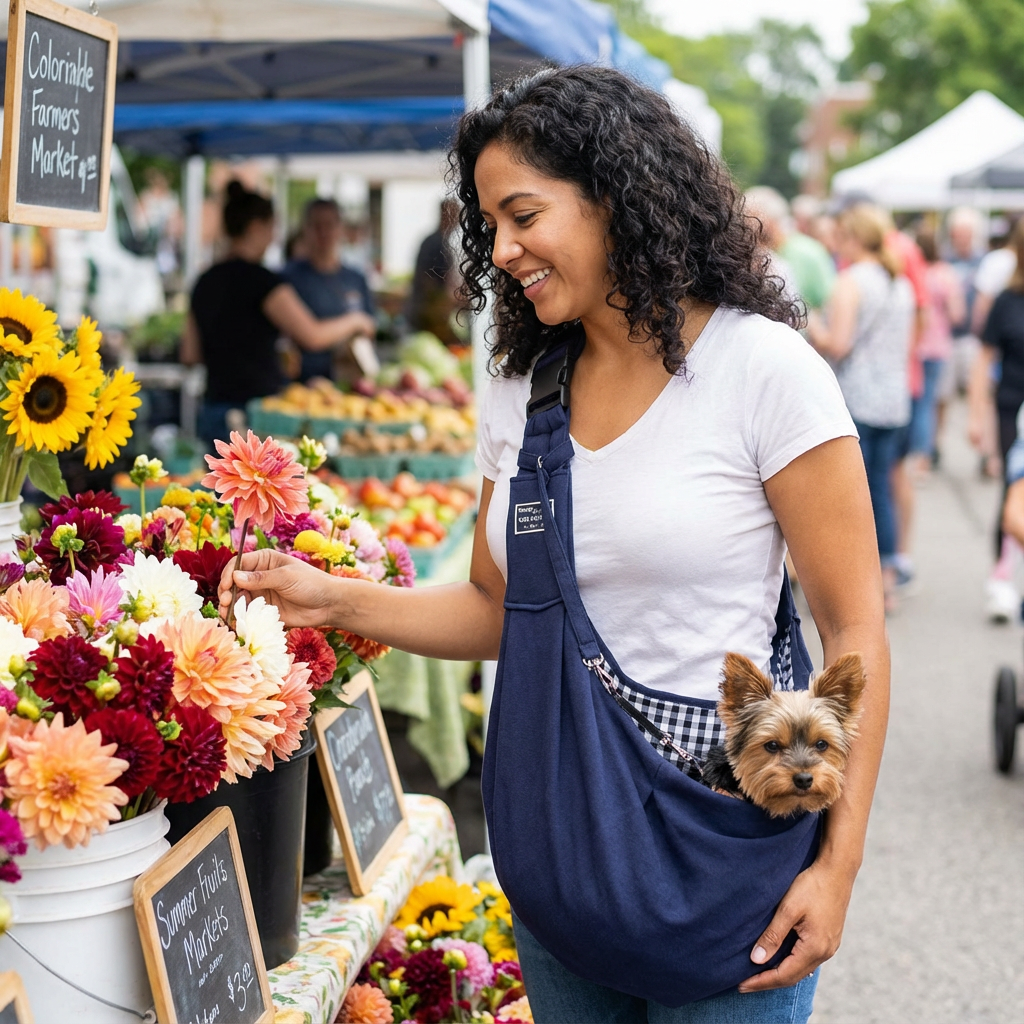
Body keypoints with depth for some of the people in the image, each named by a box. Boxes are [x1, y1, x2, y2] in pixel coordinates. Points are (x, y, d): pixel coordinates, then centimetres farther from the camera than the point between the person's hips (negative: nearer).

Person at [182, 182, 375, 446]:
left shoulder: (205, 282, 12)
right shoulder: (261, 280, -10)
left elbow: (190, 354, 14)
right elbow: (313, 337, -13)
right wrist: (352, 321, 3)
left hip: (213, 410, 7)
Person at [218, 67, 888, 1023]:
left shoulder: (762, 369, -12)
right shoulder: (520, 391, 5)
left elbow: (854, 630, -11)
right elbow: (497, 610, 11)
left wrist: (837, 862, -15)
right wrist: (337, 600, -4)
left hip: (719, 832, -5)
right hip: (557, 834, 5)